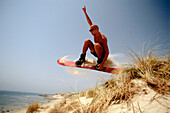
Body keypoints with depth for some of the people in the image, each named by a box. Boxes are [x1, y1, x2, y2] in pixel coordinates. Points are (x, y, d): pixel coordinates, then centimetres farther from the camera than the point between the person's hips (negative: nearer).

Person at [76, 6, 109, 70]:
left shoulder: (103, 38, -25)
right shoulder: (95, 34, -4)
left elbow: (107, 52, -27)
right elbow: (90, 23, 0)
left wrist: (102, 63, -36)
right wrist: (85, 12, -2)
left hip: (102, 54, -7)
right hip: (96, 52, 7)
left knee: (96, 45, -35)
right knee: (87, 41, -9)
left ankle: (100, 61, -17)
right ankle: (82, 58, -6)